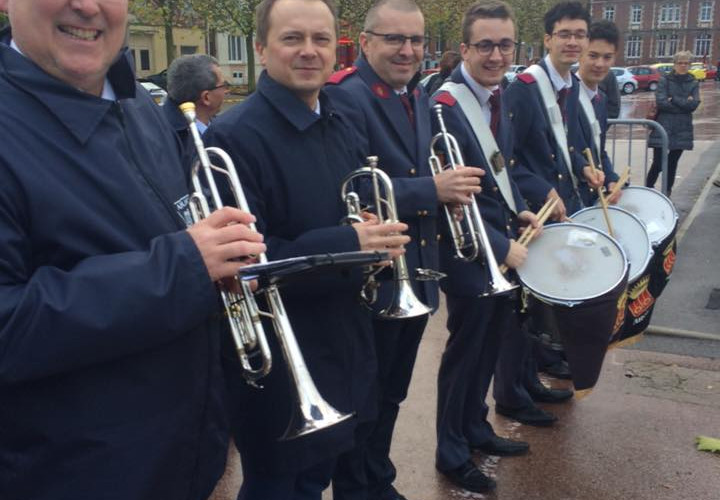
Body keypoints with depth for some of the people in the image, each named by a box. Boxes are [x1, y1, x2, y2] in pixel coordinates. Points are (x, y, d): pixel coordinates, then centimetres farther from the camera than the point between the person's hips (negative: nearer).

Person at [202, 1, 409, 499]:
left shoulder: (340, 124, 6)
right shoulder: (234, 136, -20)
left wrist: (375, 234, -5)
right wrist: (347, 245, -28)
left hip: (344, 345, 8)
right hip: (278, 363, -7)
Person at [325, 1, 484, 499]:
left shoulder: (417, 97, 10)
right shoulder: (345, 97, -17)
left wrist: (447, 189, -2)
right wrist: (433, 190, -26)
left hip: (417, 273, 8)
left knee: (390, 396, 22)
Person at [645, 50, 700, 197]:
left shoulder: (693, 84, 7)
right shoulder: (664, 80, -1)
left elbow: (694, 104, -8)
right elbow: (660, 102, -14)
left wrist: (673, 99, -12)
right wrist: (684, 103, -11)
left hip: (681, 130, 3)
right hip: (662, 127, -3)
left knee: (672, 163, 7)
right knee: (658, 163, -7)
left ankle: (667, 192, 18)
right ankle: (648, 188, 12)